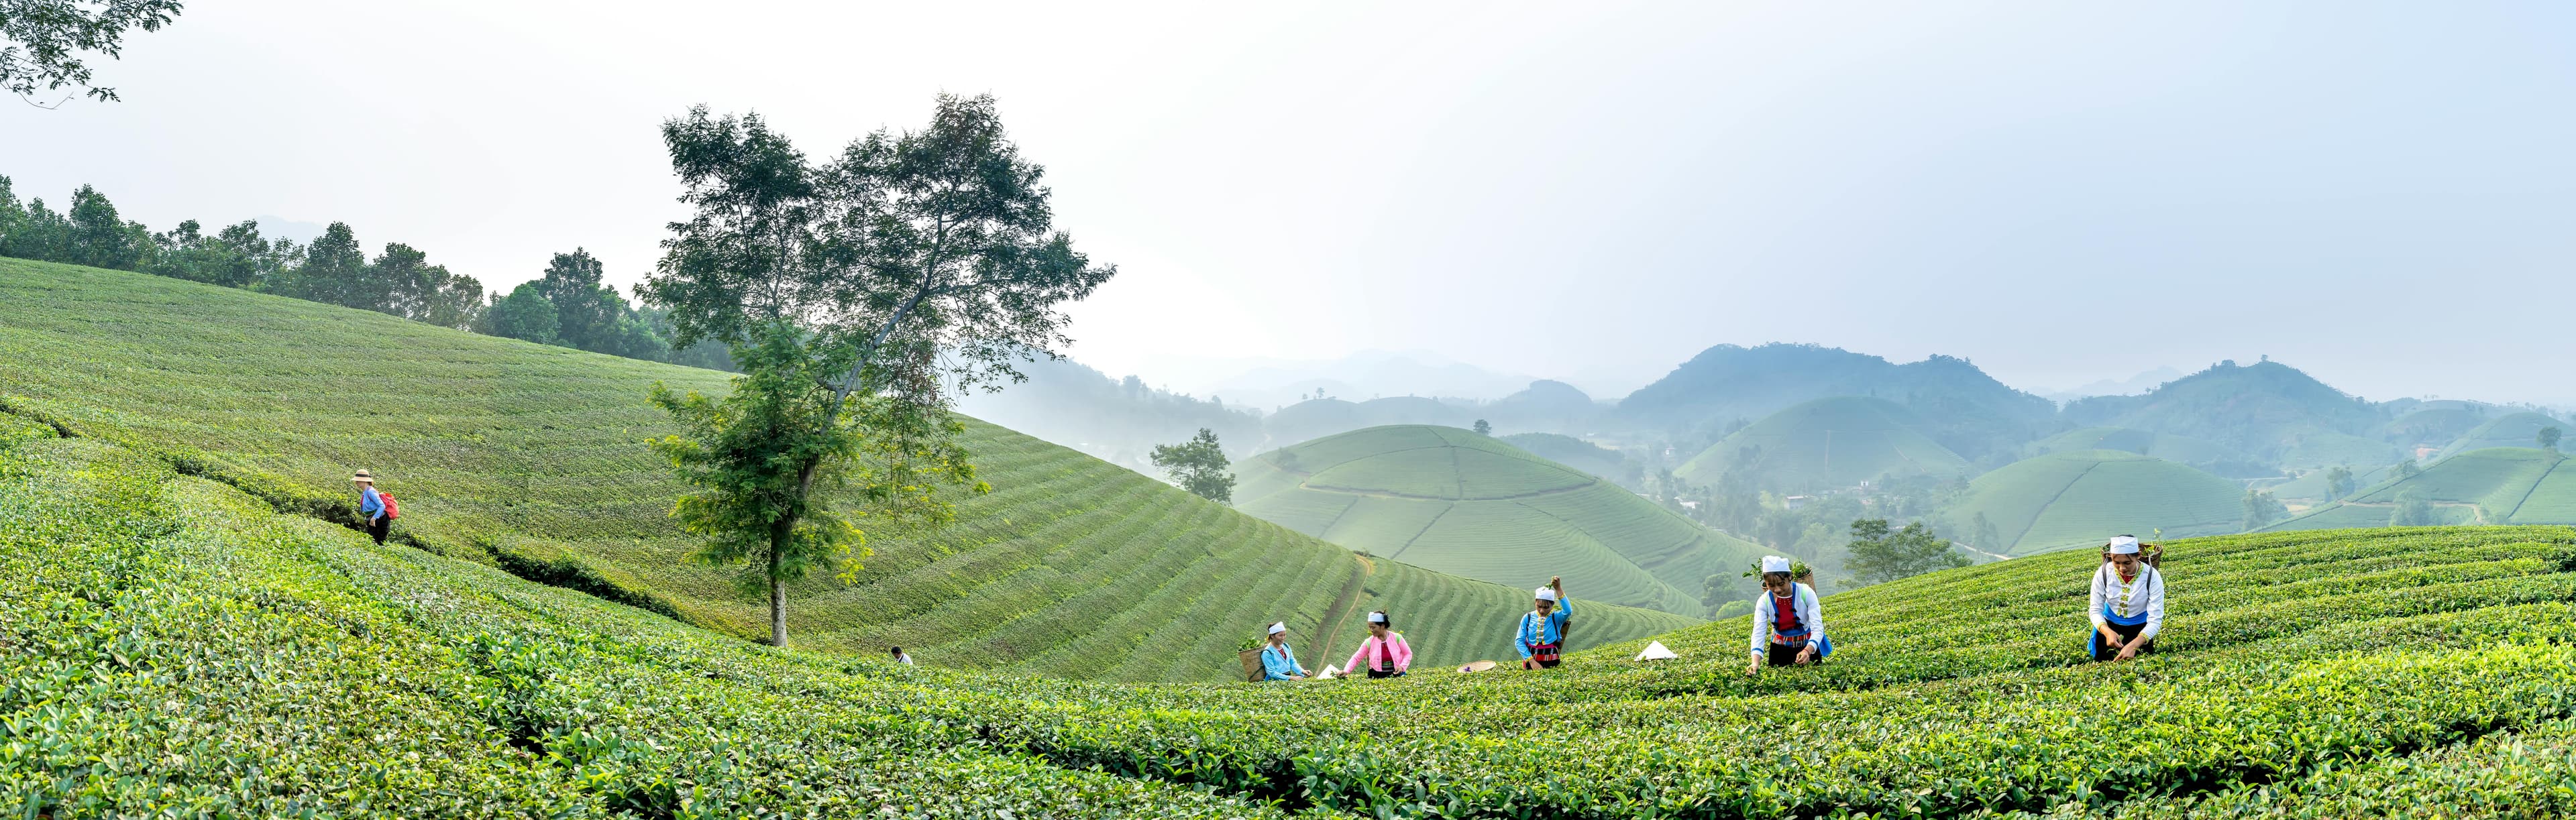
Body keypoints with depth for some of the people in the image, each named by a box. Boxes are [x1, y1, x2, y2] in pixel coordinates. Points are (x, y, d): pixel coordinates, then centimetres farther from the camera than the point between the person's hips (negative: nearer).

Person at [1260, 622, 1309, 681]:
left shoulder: (1286, 646, 12)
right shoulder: (1267, 653, -8)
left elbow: (1293, 663, 12)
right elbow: (1272, 673, -12)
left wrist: (1302, 671, -9)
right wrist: (1291, 678, -19)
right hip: (1275, 681, -6)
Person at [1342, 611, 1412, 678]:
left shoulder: (1396, 638, -1)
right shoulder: (1369, 642, 0)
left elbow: (1408, 653, 9)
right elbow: (1356, 658, 4)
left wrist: (1402, 666, -8)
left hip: (1396, 676, -1)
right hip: (1376, 677, 1)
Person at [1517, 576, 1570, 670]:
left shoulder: (1556, 617, -1)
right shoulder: (1528, 618, 3)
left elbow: (1568, 611, -23)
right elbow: (1519, 641, -1)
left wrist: (1558, 589, -28)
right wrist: (1531, 661, -11)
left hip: (1551, 662, -1)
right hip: (1530, 661, 1)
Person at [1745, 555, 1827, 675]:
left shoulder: (1806, 593, -22)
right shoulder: (1764, 601, -16)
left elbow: (1817, 628, -27)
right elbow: (1758, 633, -24)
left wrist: (1808, 651, -47)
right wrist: (1756, 662, -41)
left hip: (1809, 646, -1)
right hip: (1780, 649, 1)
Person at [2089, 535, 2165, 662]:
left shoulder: (2152, 577, -26)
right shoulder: (2103, 574, -23)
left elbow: (2155, 620, -26)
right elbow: (2096, 610, -16)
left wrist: (2133, 645, -41)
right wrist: (2108, 632, -38)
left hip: (2139, 626, -1)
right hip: (2110, 624, 1)